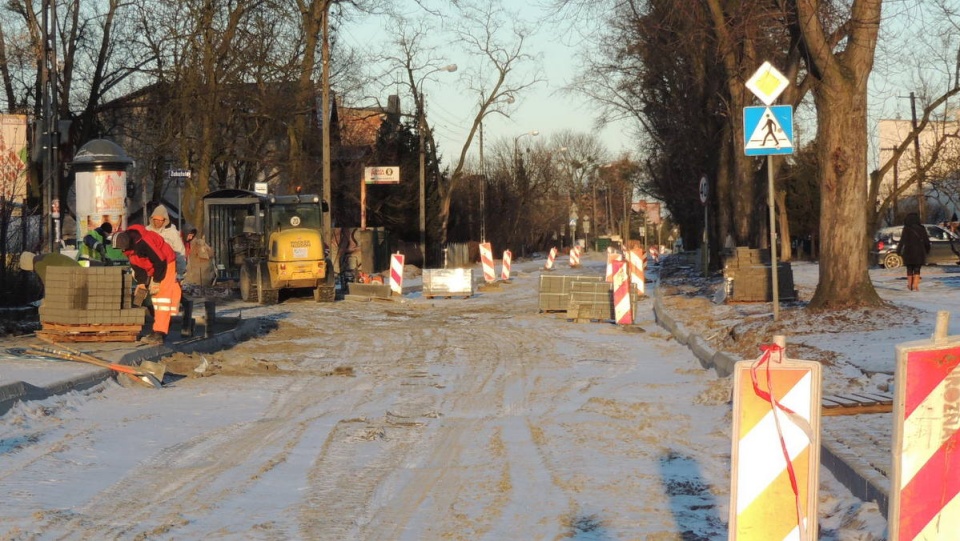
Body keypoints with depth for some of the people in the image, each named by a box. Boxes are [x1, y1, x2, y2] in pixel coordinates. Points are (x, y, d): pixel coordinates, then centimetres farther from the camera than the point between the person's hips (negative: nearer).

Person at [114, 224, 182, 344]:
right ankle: (159, 331, 18)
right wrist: (141, 282, -1)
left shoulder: (143, 242, -33)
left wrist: (156, 281, -21)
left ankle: (159, 334, -22)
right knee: (155, 297, 11)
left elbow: (160, 262, -28)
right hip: (153, 267, 9)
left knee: (162, 296, -15)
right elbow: (136, 265, 6)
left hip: (165, 263, -9)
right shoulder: (127, 247, -6)